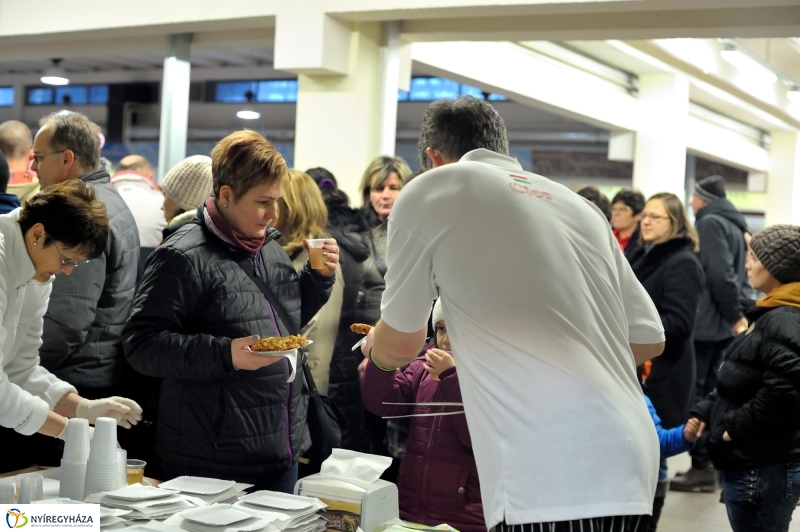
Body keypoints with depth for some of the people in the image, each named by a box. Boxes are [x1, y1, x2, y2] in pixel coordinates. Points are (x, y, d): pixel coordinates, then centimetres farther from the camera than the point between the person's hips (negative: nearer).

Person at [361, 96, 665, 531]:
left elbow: (400, 346, 12)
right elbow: (649, 341, 21)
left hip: (547, 481, -7)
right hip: (632, 469, 7)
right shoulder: (581, 205, 20)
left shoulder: (429, 191, 4)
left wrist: (373, 347, 36)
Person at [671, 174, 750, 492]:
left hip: (705, 324, -9)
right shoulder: (735, 226, 19)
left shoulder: (711, 224, -10)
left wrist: (736, 316, -15)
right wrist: (737, 316, 13)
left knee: (694, 393, -6)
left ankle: (703, 467, -5)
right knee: (711, 391, 14)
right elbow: (740, 275, 19)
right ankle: (714, 460, 18)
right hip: (723, 324, 10)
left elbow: (720, 274, -19)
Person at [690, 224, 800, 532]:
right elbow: (737, 385, 21)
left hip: (763, 470, -10)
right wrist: (703, 413, 10)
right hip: (753, 464, 10)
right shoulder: (770, 316, 16)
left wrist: (735, 427, -21)